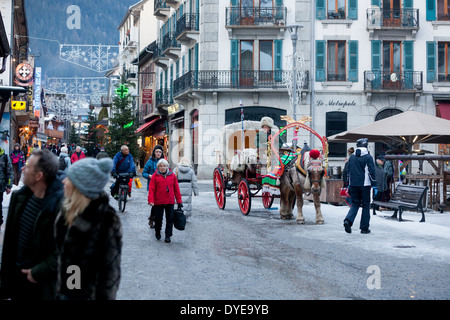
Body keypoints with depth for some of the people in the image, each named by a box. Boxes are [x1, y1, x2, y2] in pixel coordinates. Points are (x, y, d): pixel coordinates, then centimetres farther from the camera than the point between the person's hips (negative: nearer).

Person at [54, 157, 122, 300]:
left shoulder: (108, 221, -20)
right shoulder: (67, 209, 1)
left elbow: (110, 271, -15)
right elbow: (59, 253, 11)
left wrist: (104, 296, -13)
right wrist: (59, 290, 12)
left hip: (87, 295, -6)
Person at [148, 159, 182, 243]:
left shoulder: (172, 175, 6)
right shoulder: (155, 176, -1)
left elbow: (176, 189, 8)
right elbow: (151, 189, -4)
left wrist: (179, 201, 7)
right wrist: (151, 200, -13)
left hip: (170, 201, 2)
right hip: (158, 202, -1)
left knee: (170, 219, 1)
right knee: (158, 218, 7)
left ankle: (168, 236, 7)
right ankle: (157, 233, 30)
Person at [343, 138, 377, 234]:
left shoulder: (352, 157, 9)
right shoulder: (368, 157, -6)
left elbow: (348, 171, 13)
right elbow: (372, 172, -8)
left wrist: (349, 185, 19)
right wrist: (374, 185, -2)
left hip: (353, 184, 4)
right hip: (364, 185, -4)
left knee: (355, 203, 14)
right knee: (366, 205, 5)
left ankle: (348, 220, -9)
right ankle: (364, 228, 7)